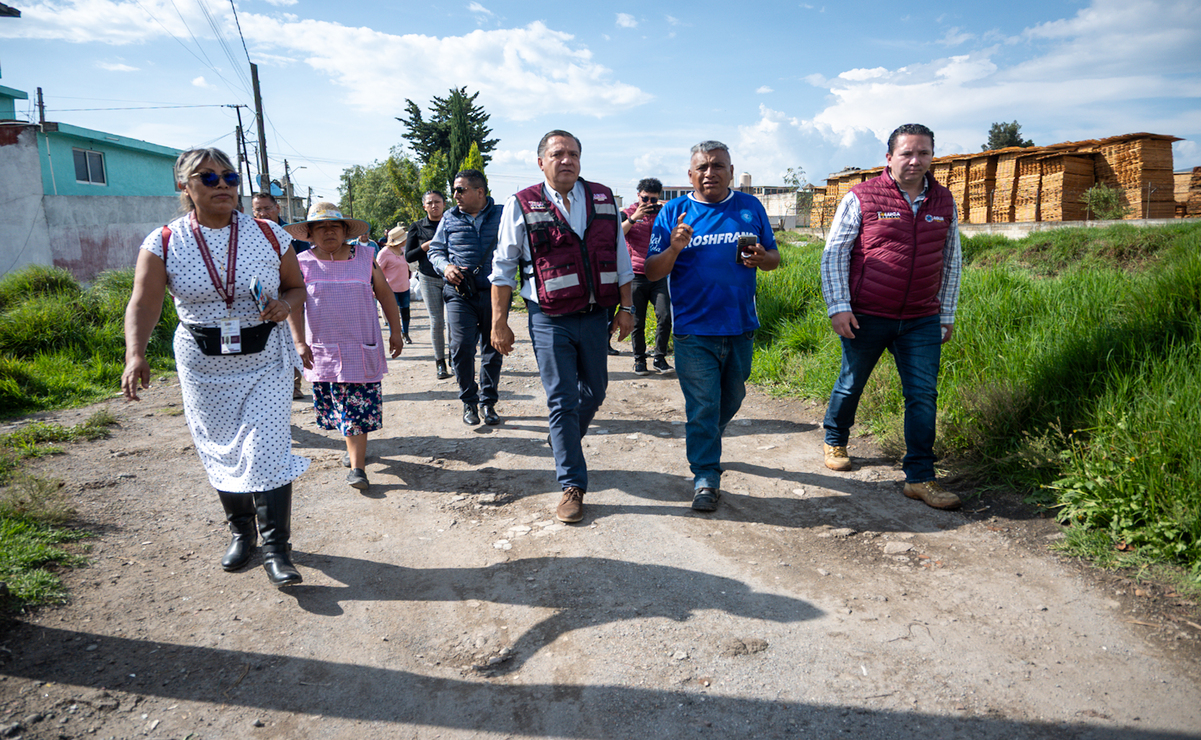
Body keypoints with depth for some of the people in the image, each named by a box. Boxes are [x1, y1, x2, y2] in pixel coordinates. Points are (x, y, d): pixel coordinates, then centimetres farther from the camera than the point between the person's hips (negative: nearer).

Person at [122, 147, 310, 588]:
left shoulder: (269, 236, -1)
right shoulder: (163, 244, -4)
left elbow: (297, 287, 9)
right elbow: (143, 305, -11)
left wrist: (285, 304, -15)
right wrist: (135, 354, -28)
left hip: (265, 359, -1)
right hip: (203, 365, 1)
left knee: (266, 450, -9)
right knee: (220, 453, 11)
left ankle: (276, 549, 0)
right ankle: (241, 533, 32)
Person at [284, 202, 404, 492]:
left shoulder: (364, 256, 3)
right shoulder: (303, 264, 2)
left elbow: (385, 294, 9)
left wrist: (396, 331, 8)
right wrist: (300, 342, -10)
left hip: (362, 346, 0)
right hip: (323, 348, 1)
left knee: (359, 405, -4)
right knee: (340, 407, 5)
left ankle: (357, 466, -1)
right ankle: (356, 451, 25)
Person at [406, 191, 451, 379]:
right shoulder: (417, 228, 5)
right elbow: (408, 256, 4)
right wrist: (425, 247, -11)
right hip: (429, 280, 0)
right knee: (436, 321, -1)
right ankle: (440, 362, 10)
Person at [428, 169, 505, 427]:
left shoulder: (502, 216, 6)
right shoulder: (449, 218, 11)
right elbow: (435, 249, 17)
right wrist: (445, 266, -4)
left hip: (494, 292, 0)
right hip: (460, 293, 0)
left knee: (493, 349, 5)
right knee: (461, 347, -9)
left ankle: (488, 402, 19)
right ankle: (469, 401, 8)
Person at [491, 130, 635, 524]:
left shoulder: (603, 198, 6)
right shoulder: (521, 205, -3)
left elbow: (620, 257, 11)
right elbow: (503, 268, 0)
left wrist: (626, 308, 7)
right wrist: (499, 323, -3)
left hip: (595, 315, 4)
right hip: (550, 320, -3)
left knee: (594, 392, 14)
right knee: (562, 400, -1)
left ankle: (565, 442, 44)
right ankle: (572, 486, 8)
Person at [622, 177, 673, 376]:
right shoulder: (627, 214, 5)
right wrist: (634, 218, -25)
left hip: (659, 276, 1)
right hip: (636, 276, -1)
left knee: (665, 316, -11)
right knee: (638, 322, 2)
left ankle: (660, 358, 1)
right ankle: (639, 360, 16)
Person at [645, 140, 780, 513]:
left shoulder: (751, 208, 6)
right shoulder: (672, 213, -1)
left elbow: (774, 259, 11)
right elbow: (652, 272, -3)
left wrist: (761, 258, -12)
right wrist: (674, 248, -23)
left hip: (740, 327, 4)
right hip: (694, 331, -3)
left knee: (731, 398, 20)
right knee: (702, 405, -2)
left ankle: (704, 443, 46)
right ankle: (705, 478, 10)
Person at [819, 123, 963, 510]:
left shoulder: (944, 202, 8)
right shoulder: (861, 198, -6)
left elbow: (951, 261, 15)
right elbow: (834, 253, -6)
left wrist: (947, 314, 15)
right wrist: (838, 306, -13)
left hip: (922, 320, 3)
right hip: (866, 317, -3)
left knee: (923, 394, -1)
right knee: (851, 384, 12)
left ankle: (920, 477, 7)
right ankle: (834, 441, 38)